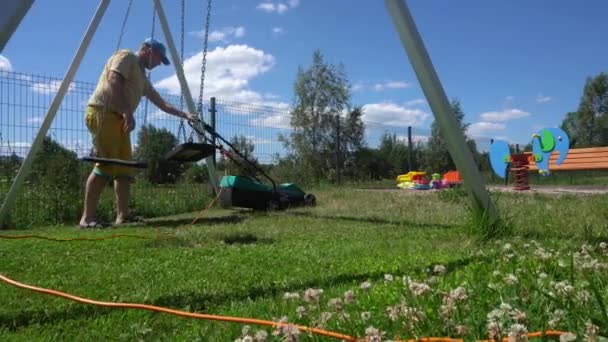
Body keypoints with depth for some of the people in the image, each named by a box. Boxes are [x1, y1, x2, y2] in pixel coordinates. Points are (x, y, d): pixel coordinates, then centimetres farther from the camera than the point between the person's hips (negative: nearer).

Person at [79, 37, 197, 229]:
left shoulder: (142, 77, 29)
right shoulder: (126, 56, 3)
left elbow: (161, 104, 34)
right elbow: (114, 83, -14)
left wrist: (184, 115, 32)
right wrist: (128, 112, -22)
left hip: (119, 119, 10)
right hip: (103, 113, -10)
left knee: (124, 169, 3)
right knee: (105, 165, -17)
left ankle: (122, 216, 4)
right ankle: (87, 218, -17)